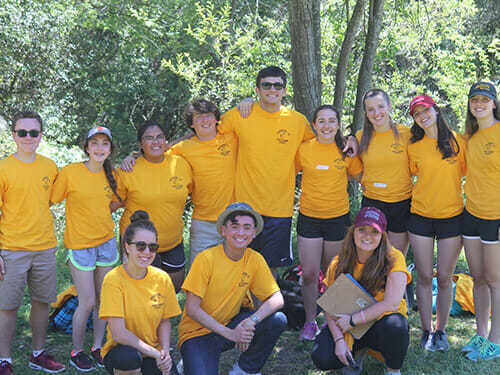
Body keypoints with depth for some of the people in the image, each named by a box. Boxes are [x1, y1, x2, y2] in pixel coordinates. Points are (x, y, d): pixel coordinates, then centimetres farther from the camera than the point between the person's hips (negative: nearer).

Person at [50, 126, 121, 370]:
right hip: (80, 245, -5)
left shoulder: (111, 174, 3)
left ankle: (98, 347, 27)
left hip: (106, 242, 5)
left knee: (103, 299, 10)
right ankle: (77, 351, 17)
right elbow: (50, 201, -8)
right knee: (87, 303, -3)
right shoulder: (69, 173, -12)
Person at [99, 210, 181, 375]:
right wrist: (155, 353, -20)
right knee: (129, 357, -37)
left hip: (154, 351, 4)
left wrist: (165, 352, -10)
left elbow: (165, 322, 7)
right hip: (121, 350, -4)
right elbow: (119, 334, -20)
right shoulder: (114, 279, -17)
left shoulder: (162, 279, -3)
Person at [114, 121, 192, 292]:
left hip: (173, 241, 4)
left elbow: (192, 191, 14)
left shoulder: (181, 164, -2)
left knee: (176, 284, 16)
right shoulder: (129, 171, -11)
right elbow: (115, 201, -3)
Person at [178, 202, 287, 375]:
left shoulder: (255, 260, -4)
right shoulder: (206, 259, -17)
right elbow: (192, 309, -17)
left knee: (278, 320, -17)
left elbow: (277, 299, -7)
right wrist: (230, 334, -24)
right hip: (198, 333, -5)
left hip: (230, 324, 5)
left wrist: (252, 320, -27)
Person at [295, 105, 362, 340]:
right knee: (309, 274, -1)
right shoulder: (303, 149, -4)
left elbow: (360, 176, 13)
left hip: (338, 218, 1)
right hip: (309, 218, -1)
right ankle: (310, 322, 17)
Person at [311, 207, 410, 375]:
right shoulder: (338, 263, -5)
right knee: (322, 358, -22)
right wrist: (339, 339, -18)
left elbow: (392, 303, -22)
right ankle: (355, 354, 12)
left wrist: (353, 320, -21)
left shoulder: (393, 259, -15)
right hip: (349, 328, 3)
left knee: (395, 326, -37)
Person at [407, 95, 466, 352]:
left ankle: (441, 331, 19)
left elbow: (467, 173, 6)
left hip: (452, 217, -1)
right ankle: (426, 331, 16)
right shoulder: (414, 147, 3)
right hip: (420, 217, 1)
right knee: (424, 277, 3)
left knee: (444, 278, 4)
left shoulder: (456, 141, 0)